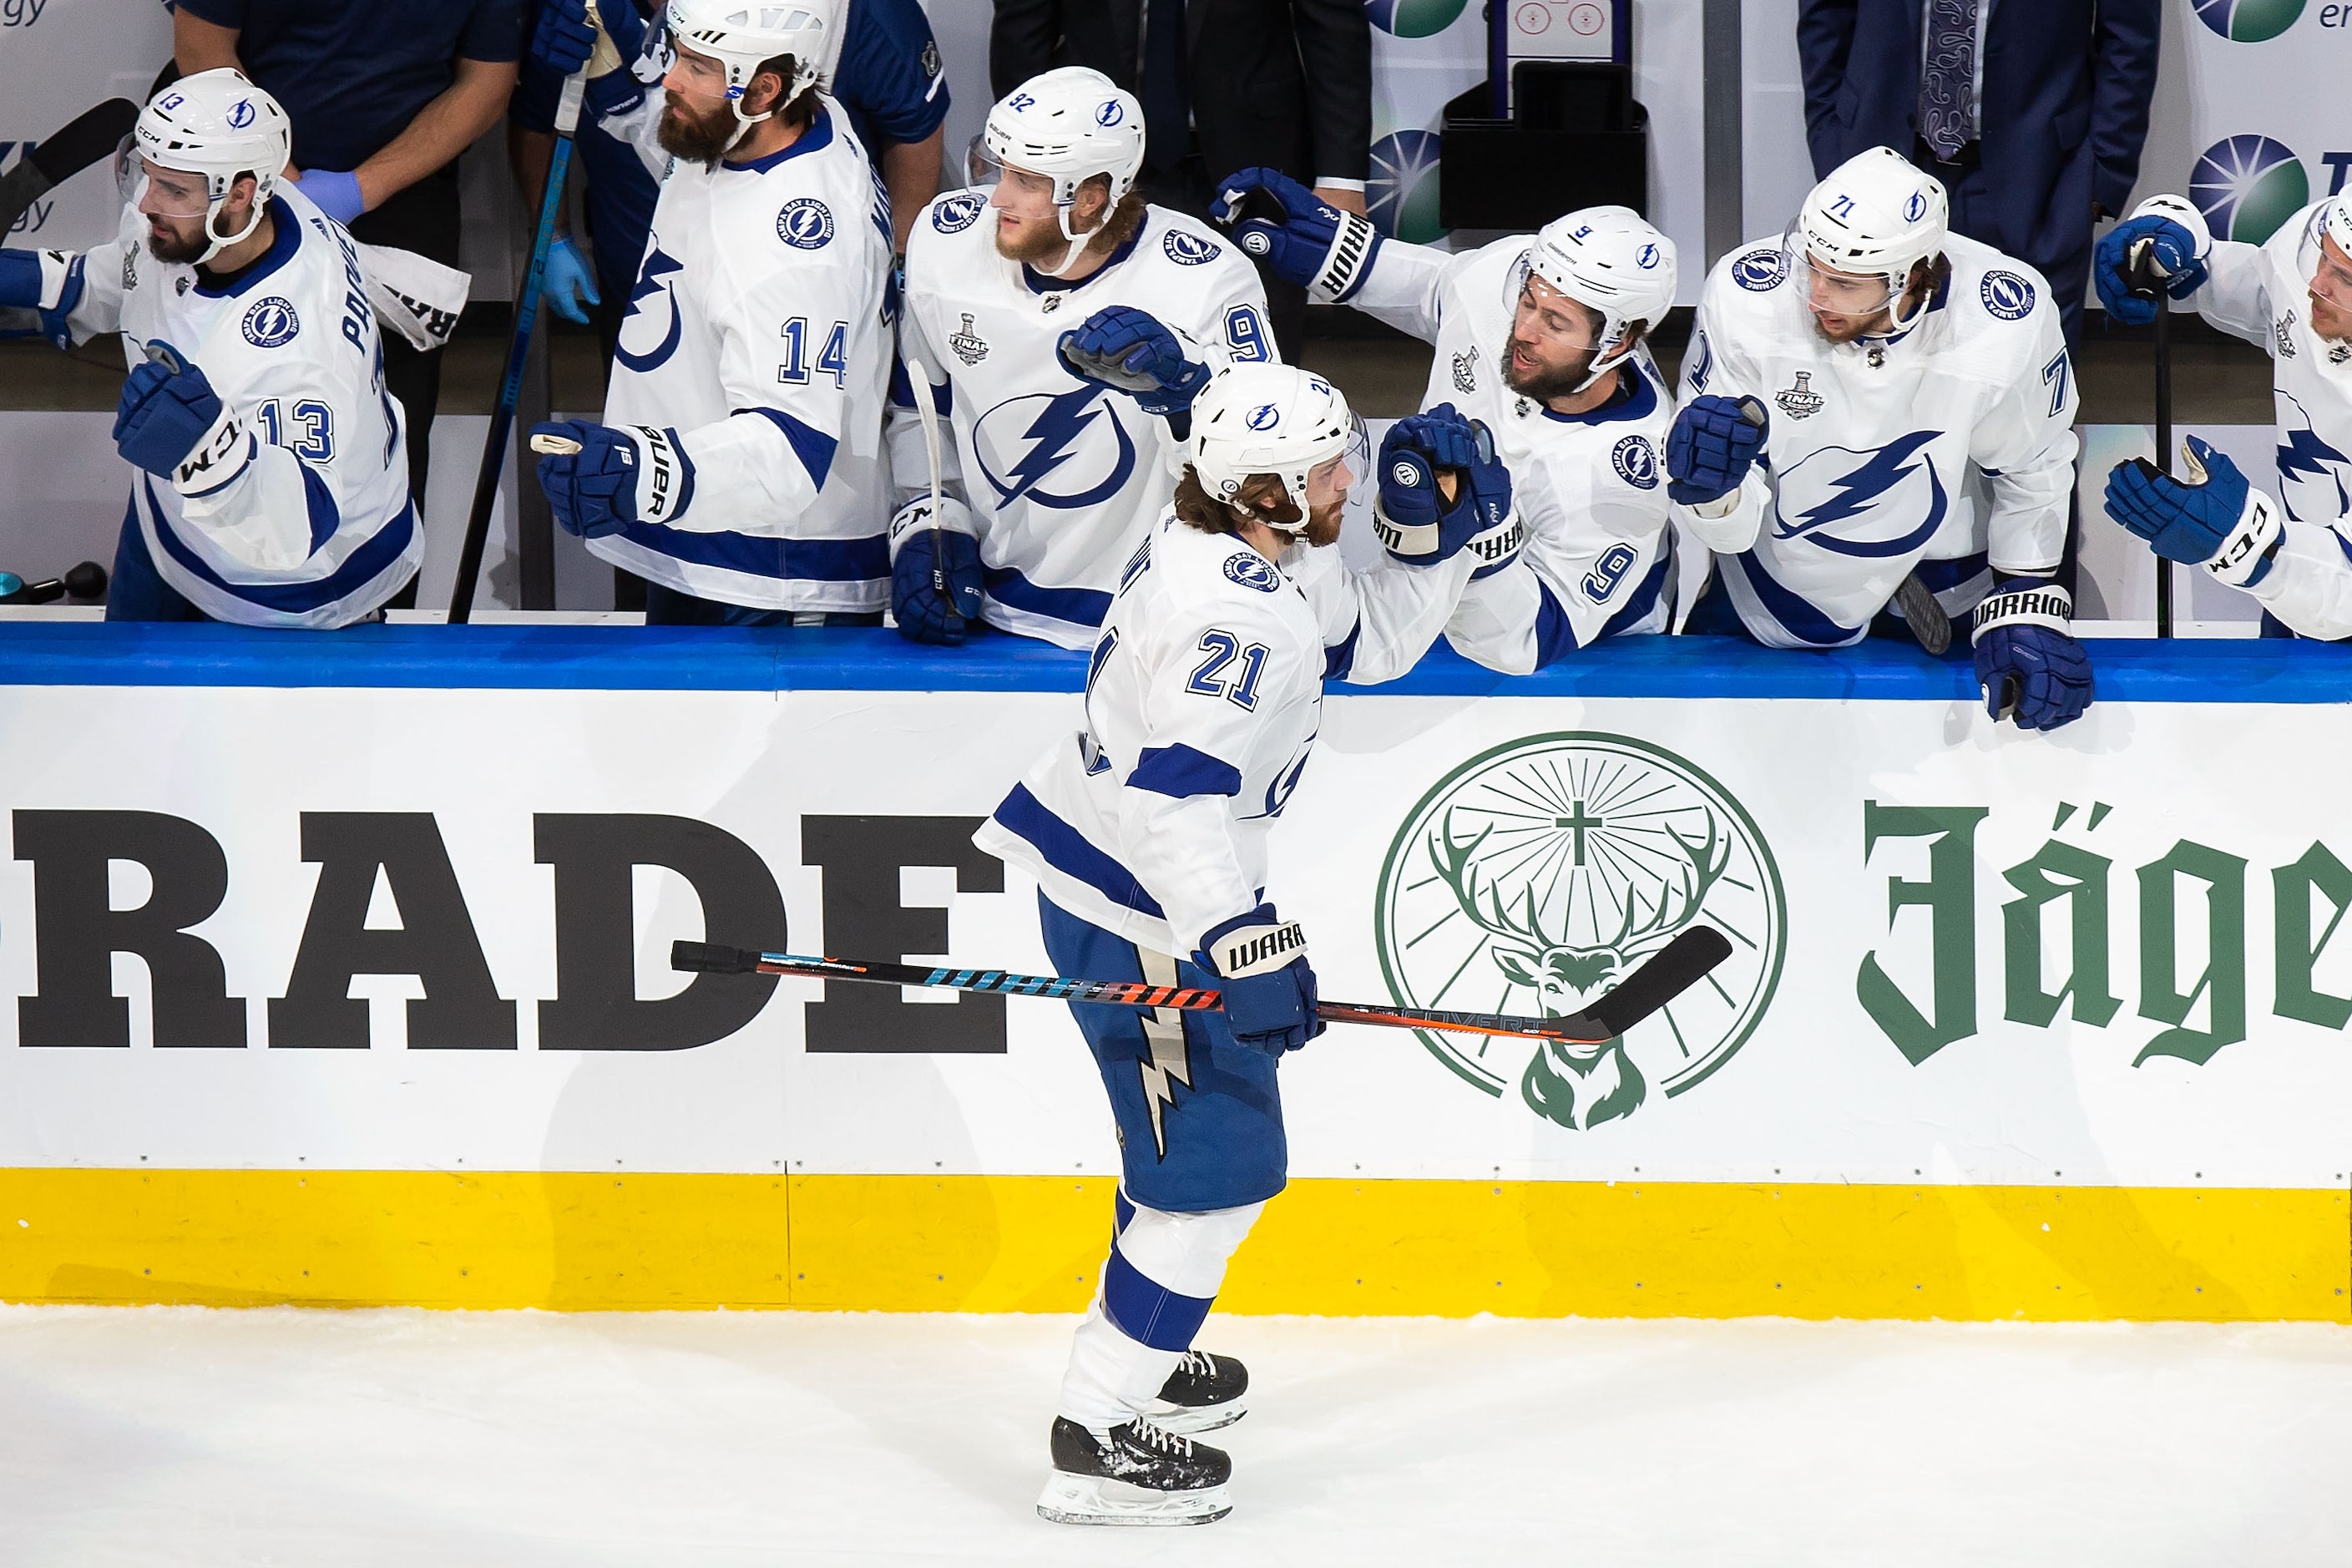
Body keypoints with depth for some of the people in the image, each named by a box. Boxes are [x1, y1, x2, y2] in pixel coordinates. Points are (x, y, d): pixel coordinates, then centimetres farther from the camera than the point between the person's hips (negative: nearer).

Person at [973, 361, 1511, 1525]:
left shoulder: (1251, 550, 3)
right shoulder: (1237, 614, -29)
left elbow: (1369, 639, 18)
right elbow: (1174, 793, -38)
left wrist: (1446, 533, 3)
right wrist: (1245, 945, -44)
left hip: (1099, 879, 11)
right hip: (1138, 915, -11)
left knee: (1195, 1121, 27)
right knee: (1217, 1166, -5)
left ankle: (1145, 1358, 45)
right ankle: (1096, 1446, -4)